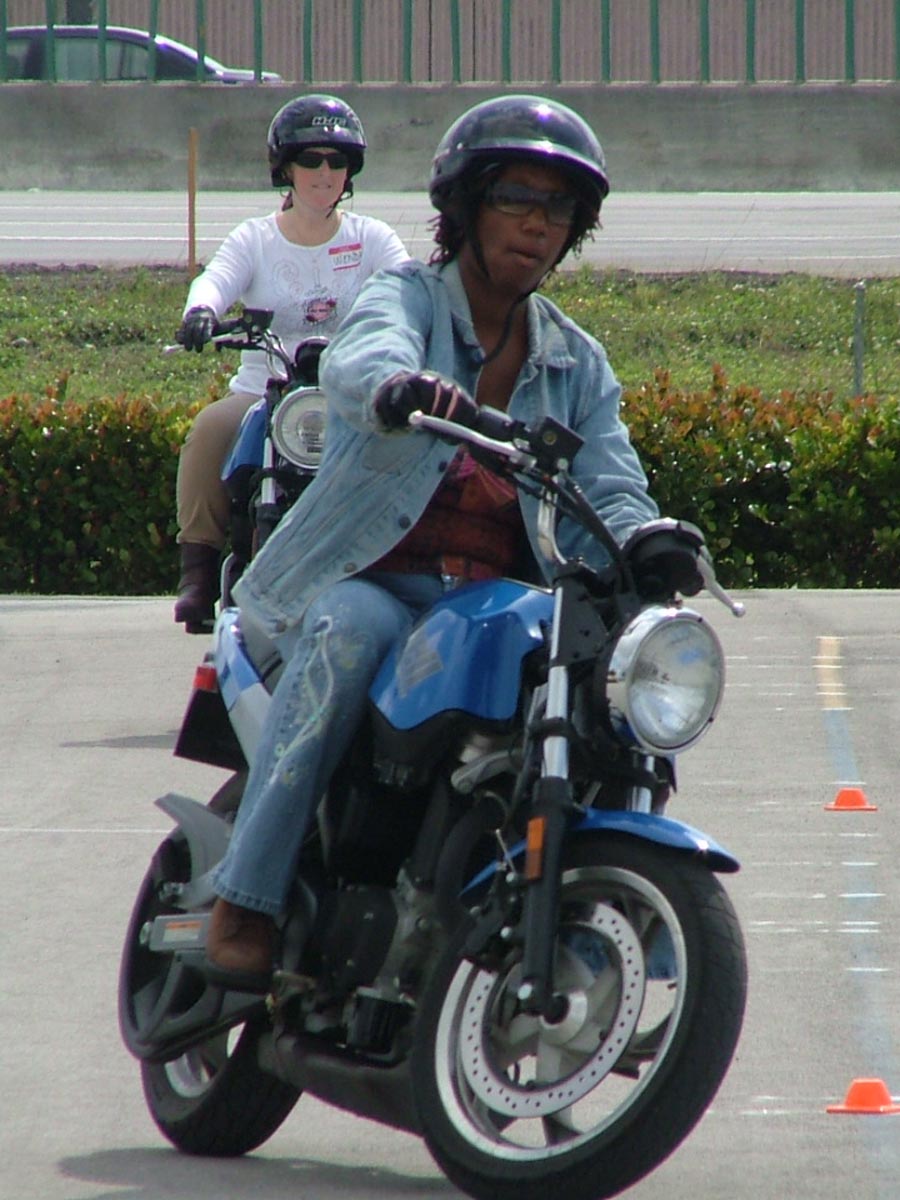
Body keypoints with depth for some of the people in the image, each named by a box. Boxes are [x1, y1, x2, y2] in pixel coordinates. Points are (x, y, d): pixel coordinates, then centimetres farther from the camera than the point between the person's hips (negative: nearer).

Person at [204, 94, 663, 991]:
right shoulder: (406, 300, -1)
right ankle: (245, 906, -34)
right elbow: (361, 357, -26)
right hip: (368, 583, -4)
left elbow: (611, 491, 1)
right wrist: (400, 388, -52)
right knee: (350, 634, -38)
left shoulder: (576, 365, 15)